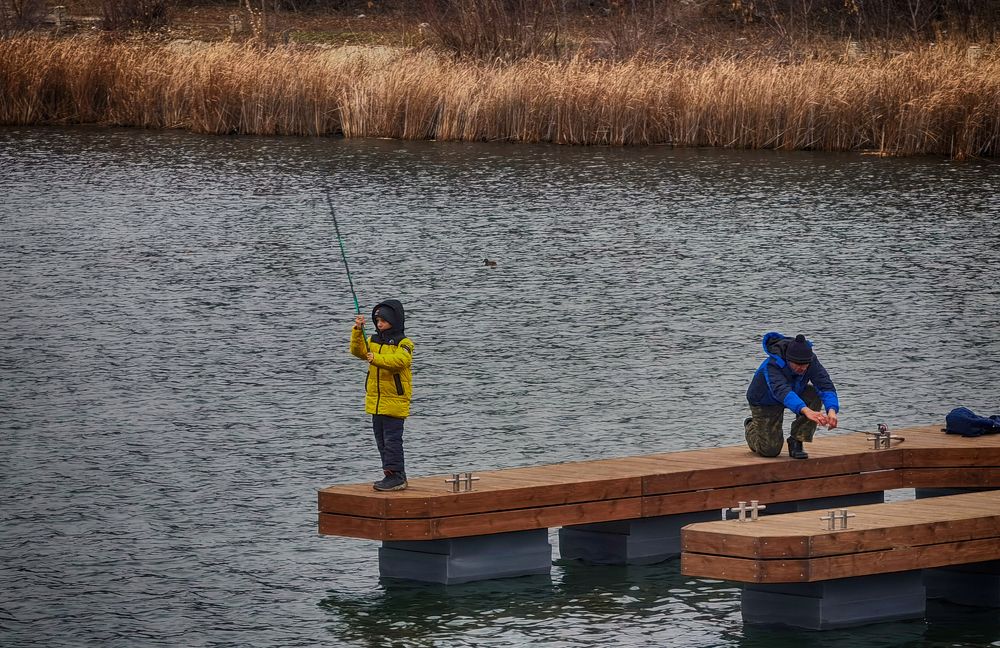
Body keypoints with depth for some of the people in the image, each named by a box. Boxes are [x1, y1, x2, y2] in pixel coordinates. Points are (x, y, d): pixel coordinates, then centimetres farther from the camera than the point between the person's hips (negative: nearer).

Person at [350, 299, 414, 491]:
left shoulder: (403, 344, -7)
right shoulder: (374, 341, 13)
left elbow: (399, 360, -27)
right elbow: (358, 350, -3)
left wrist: (376, 358, -40)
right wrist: (358, 331, -18)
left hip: (394, 401, -8)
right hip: (375, 401, 8)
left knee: (392, 439, -9)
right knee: (381, 440, 10)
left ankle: (396, 475, -6)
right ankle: (395, 477, 16)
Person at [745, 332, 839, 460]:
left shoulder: (811, 360, -27)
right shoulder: (772, 366, -41)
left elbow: (825, 385, -37)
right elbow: (782, 392, -57)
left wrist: (832, 410, -57)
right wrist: (806, 411, -73)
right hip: (765, 401, -4)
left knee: (814, 395, -26)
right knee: (770, 450, -7)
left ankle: (796, 442, -11)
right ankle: (751, 426, 29)